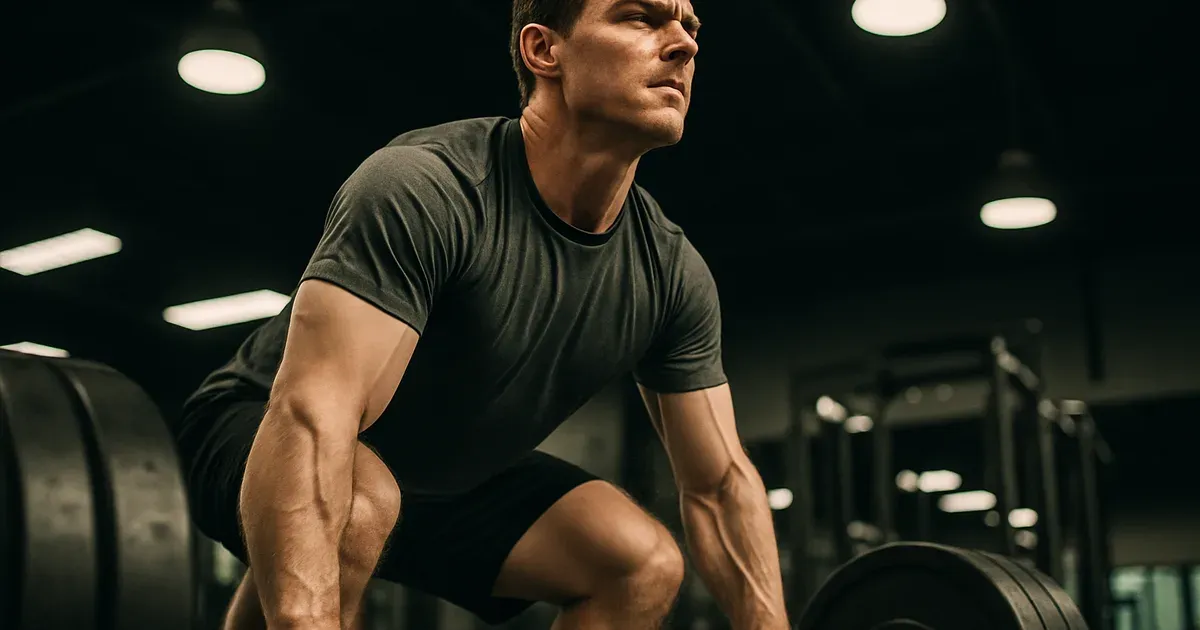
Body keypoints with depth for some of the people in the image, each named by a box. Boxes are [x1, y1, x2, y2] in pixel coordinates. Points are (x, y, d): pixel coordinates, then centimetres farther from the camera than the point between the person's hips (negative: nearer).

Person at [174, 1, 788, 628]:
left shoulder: (670, 270, -11)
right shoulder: (424, 188, -32)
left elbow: (722, 486, -5)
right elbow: (311, 417, -43)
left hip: (453, 477, 6)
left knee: (645, 563, -11)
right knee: (356, 501, -38)